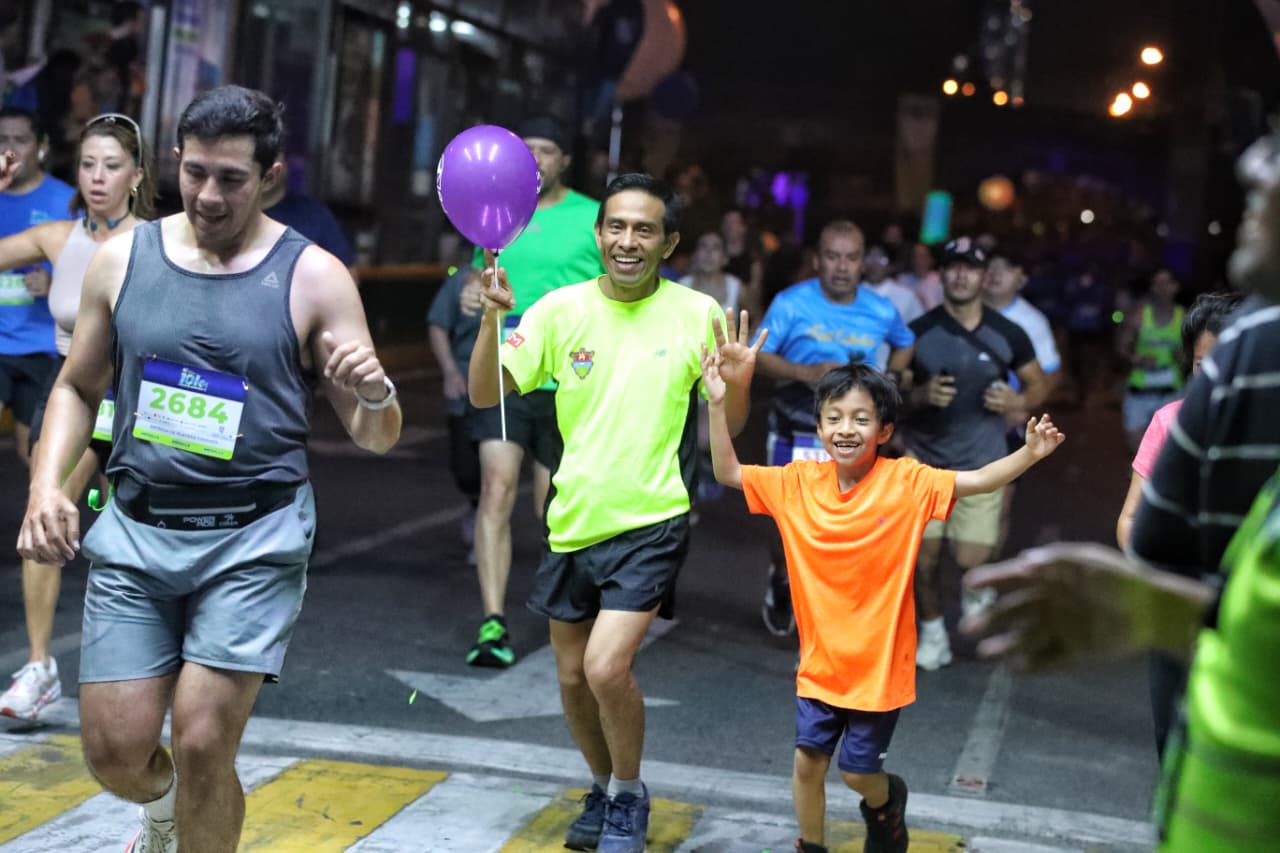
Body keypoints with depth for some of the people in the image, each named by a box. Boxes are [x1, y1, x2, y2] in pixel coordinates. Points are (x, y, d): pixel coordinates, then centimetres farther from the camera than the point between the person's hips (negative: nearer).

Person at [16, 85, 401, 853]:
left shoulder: (313, 277, -4)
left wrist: (376, 393, -26)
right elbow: (77, 388, 16)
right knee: (116, 750, 4)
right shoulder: (122, 259, 4)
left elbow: (377, 438, -3)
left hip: (254, 538, -3)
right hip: (135, 532, 3)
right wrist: (47, 484, 0)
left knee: (203, 745, -8)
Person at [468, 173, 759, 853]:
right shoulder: (561, 308, -1)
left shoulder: (698, 314, -5)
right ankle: (603, 790, 40)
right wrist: (491, 319, -22)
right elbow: (484, 395, -6)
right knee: (573, 678, 13)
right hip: (573, 520, 4)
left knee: (607, 668, -17)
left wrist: (738, 382, -20)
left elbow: (731, 427, 1)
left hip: (652, 521, -3)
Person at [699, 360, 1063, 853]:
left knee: (858, 771, 8)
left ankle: (887, 801, 43)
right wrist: (716, 406, -11)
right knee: (808, 760, 8)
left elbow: (978, 481, -19)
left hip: (880, 664, -3)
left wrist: (1029, 453, -36)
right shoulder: (798, 482, -5)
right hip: (820, 661, 3)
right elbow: (728, 473, 0)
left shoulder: (906, 482, -13)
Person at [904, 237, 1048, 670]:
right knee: (924, 554, 1)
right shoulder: (918, 332, -5)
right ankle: (933, 631, 25)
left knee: (972, 560, -6)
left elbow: (1038, 385, 10)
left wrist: (1018, 402, -12)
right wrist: (921, 395, -19)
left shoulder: (1007, 334, -3)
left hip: (982, 463, 0)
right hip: (925, 459, 0)